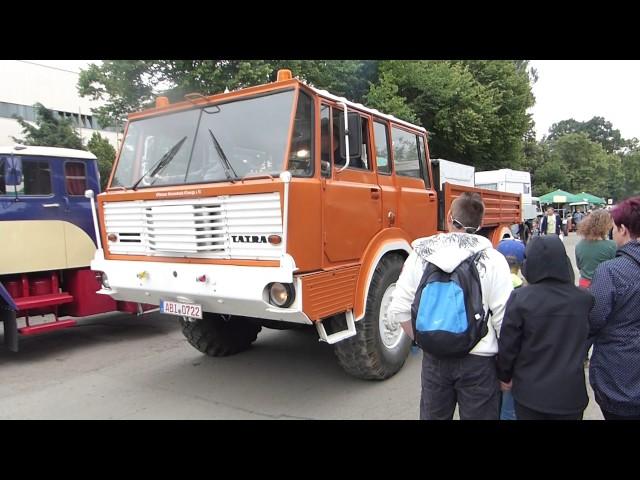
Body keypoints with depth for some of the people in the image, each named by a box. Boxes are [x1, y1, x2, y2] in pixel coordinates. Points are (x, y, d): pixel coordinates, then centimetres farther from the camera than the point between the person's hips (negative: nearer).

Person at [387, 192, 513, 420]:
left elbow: (399, 311, -4)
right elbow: (503, 318, -13)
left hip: (434, 359, 2)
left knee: (433, 415, 20)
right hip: (478, 360, -2)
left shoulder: (419, 255, -4)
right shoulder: (492, 259, -11)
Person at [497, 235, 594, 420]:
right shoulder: (584, 299, -11)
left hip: (530, 392, -2)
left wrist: (504, 376, 5)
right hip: (570, 392, 2)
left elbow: (508, 344, -10)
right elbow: (589, 337, 6)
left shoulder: (520, 298, -18)